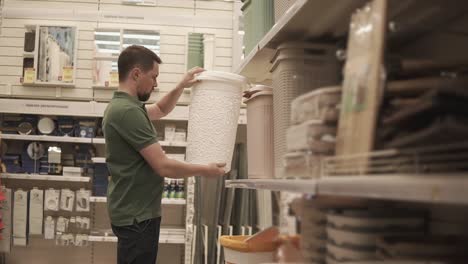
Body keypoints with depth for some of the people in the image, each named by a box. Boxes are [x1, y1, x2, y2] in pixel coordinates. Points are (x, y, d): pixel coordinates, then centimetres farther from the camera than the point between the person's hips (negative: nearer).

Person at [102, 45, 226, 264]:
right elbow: (164, 166, -24)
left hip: (133, 210, 10)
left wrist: (181, 86, 12)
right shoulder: (128, 111, -22)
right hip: (137, 215, -10)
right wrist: (205, 170, -10)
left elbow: (161, 110, 28)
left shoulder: (120, 105, 10)